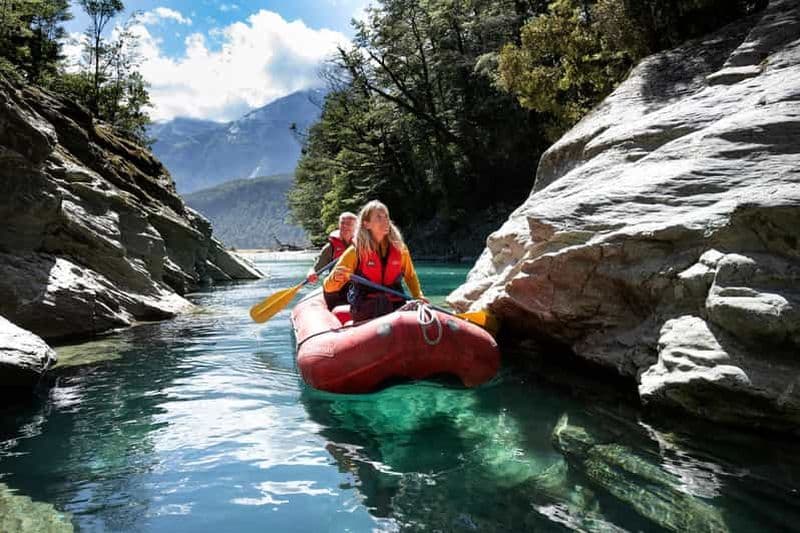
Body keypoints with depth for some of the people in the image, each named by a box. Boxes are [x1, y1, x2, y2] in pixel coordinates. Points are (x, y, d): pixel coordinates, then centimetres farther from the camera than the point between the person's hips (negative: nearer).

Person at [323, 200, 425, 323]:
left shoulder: (400, 248, 3)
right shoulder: (356, 251, -5)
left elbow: (410, 276, 21)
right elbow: (328, 288, -6)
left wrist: (418, 296, 5)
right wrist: (335, 278, -27)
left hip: (395, 306, 2)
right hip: (364, 312, -2)